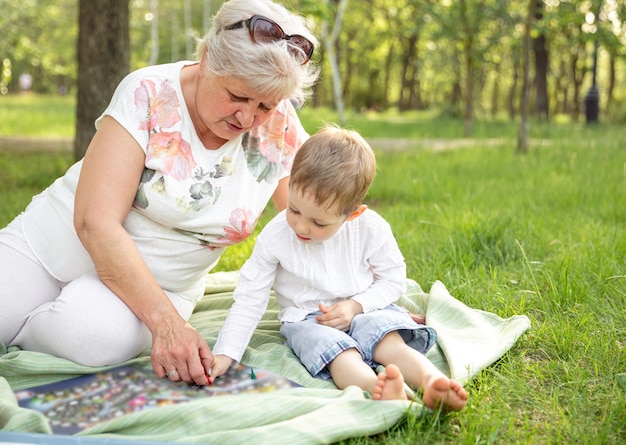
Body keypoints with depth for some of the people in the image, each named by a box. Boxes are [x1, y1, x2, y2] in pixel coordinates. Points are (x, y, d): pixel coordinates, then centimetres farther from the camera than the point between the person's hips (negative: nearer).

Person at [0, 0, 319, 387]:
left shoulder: (280, 129, -11)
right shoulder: (149, 94, -20)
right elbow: (96, 223, -25)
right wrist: (165, 321, -33)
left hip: (157, 283, 2)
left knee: (99, 332, -32)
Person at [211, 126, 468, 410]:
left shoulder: (371, 228, -10)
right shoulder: (274, 237, -11)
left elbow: (393, 279, 3)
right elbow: (249, 300, -6)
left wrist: (356, 305, -14)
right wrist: (225, 354, -15)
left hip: (364, 311, 2)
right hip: (307, 320, -2)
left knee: (392, 342, -30)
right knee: (338, 353, -34)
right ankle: (376, 389, -62)